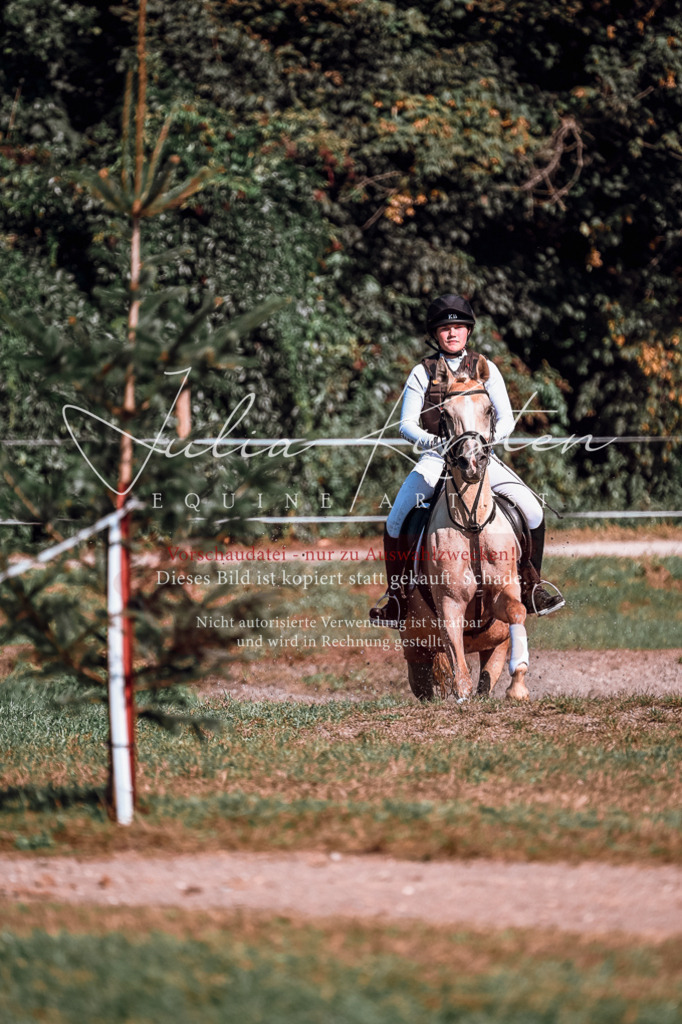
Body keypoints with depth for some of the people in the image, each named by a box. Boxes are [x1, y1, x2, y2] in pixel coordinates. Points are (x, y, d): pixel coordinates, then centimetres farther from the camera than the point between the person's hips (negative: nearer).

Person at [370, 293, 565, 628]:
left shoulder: (485, 369, 8)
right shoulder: (422, 373, 6)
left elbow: (506, 420, 5)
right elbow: (407, 423, 3)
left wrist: (485, 439, -15)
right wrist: (431, 441, -17)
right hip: (436, 459, 0)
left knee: (532, 510, -17)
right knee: (395, 522, -20)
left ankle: (531, 586, 1)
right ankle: (396, 598, -3)